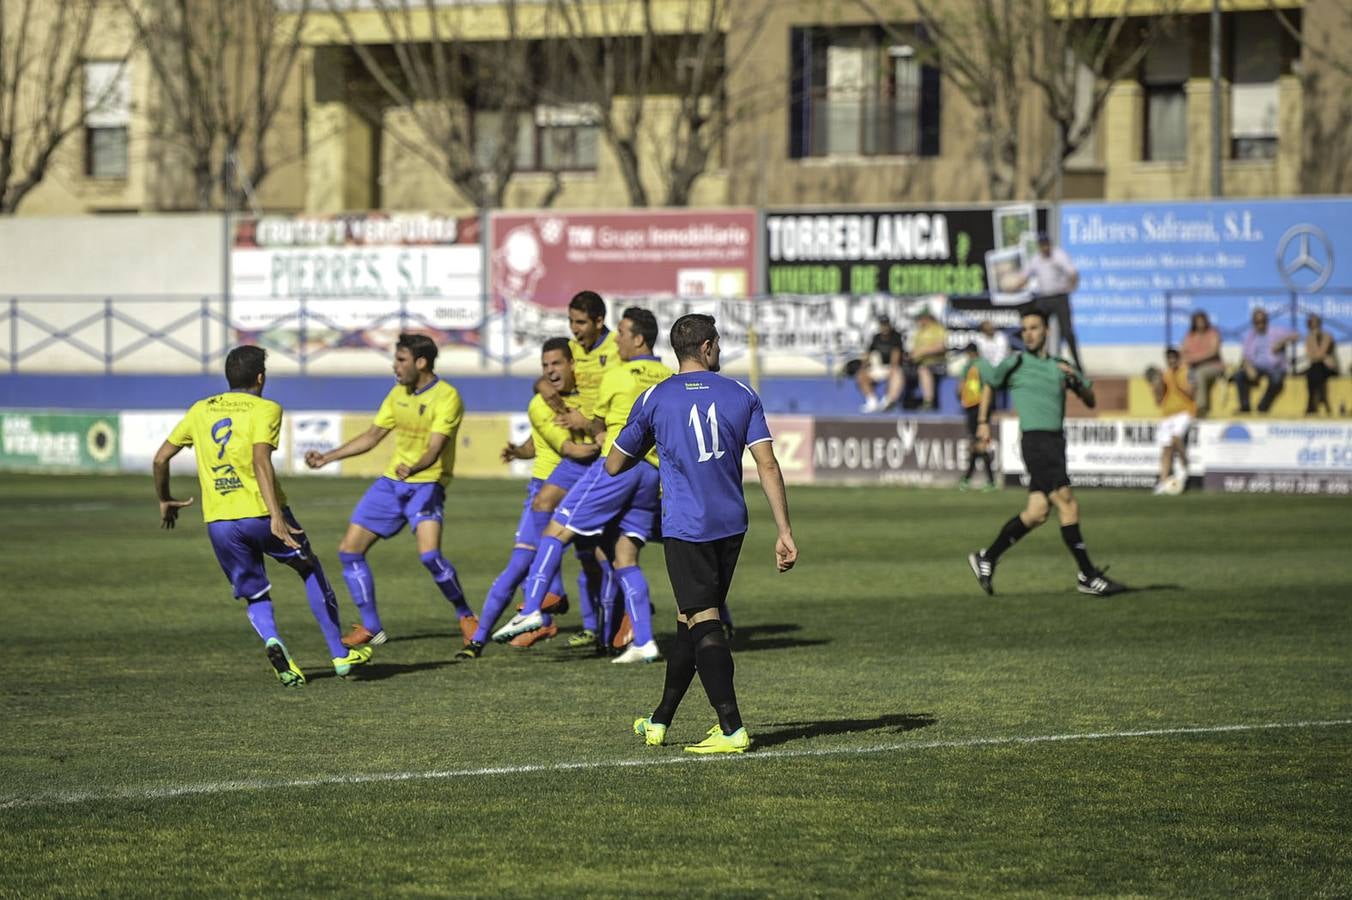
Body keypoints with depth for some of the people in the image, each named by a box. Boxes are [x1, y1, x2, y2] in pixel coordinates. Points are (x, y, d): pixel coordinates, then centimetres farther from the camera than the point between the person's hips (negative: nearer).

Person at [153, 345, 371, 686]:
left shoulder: (200, 411, 12)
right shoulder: (265, 410, -2)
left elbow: (160, 459, 14)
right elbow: (260, 460, -19)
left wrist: (165, 500, 31)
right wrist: (276, 516, -27)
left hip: (219, 522, 3)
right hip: (261, 513, -3)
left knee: (255, 597, 18)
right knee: (311, 570, 21)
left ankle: (271, 640, -14)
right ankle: (340, 655, 21)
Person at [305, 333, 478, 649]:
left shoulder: (447, 397, -14)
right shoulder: (398, 394, 8)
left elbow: (434, 449, -24)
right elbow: (372, 436, 17)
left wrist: (413, 468, -44)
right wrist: (327, 457, 13)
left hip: (426, 484, -7)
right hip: (391, 482, 7)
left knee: (429, 555, -27)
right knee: (349, 550, 0)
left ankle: (466, 616, -3)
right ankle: (370, 627, 12)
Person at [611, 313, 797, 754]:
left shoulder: (654, 400, 0)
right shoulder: (741, 395, 3)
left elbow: (614, 465, 8)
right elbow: (768, 465, -3)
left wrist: (647, 447, 30)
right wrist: (784, 531, -1)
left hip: (685, 527, -4)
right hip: (731, 524, 4)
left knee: (703, 623, -7)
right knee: (691, 621, 16)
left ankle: (732, 729, -18)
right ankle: (659, 722, 26)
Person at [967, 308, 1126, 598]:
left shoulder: (1060, 366, 15)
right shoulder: (1016, 363, 2)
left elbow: (1090, 401, 14)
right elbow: (989, 384, 18)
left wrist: (1076, 381, -5)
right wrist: (983, 422, 13)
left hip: (1055, 441, 6)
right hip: (1035, 440, -6)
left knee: (1037, 512, 5)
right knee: (1068, 506, -13)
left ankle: (986, 559, 18)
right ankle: (1087, 576, -10)